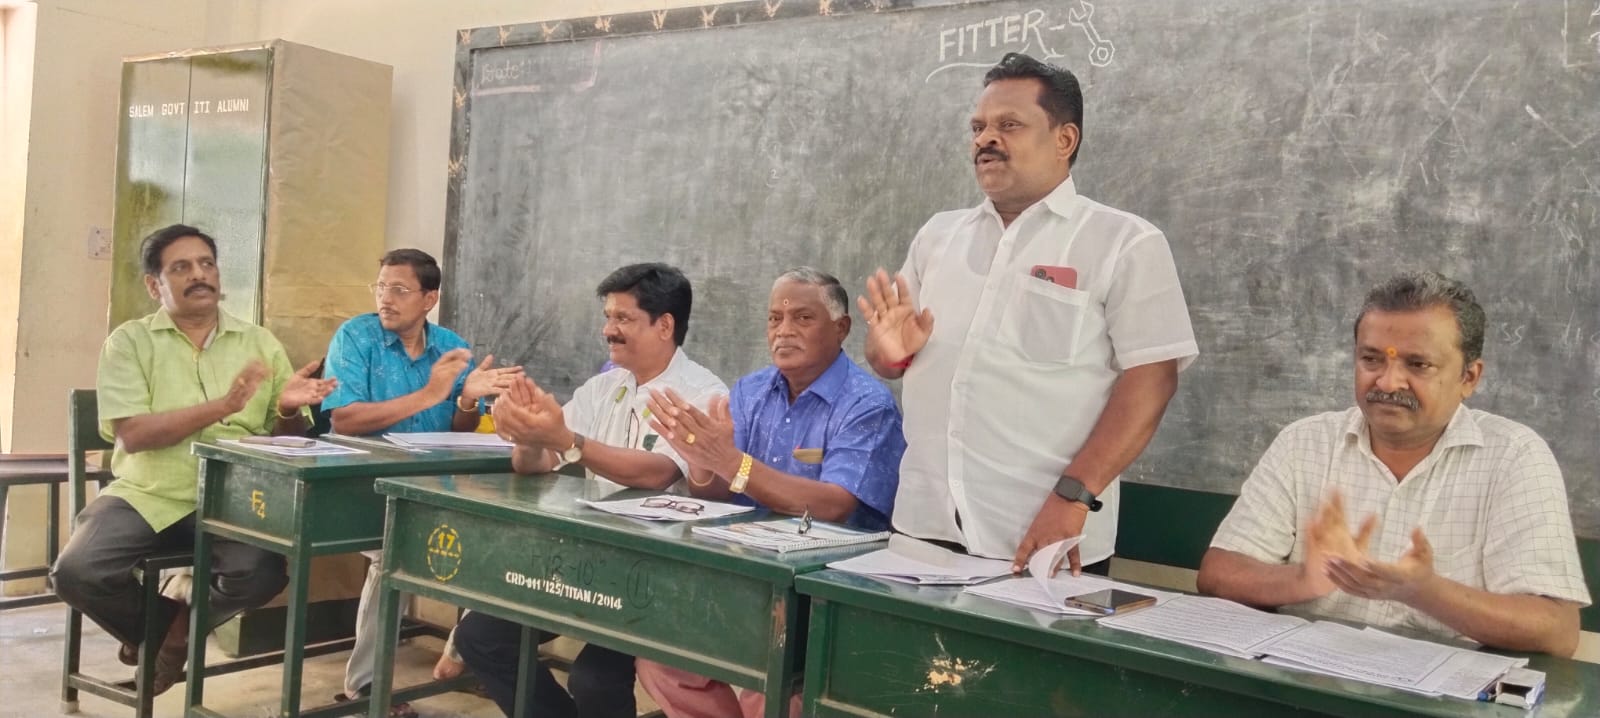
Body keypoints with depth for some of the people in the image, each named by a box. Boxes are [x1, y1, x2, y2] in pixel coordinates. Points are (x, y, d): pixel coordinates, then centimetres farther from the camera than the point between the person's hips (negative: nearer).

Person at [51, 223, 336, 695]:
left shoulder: (259, 343, 9)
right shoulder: (130, 341, 3)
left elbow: (287, 441, 10)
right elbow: (131, 434, -11)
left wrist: (288, 409, -14)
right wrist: (221, 407, -21)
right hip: (146, 495, 0)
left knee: (265, 571, -28)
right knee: (77, 572, -25)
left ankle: (180, 632, 7)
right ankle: (150, 630, 11)